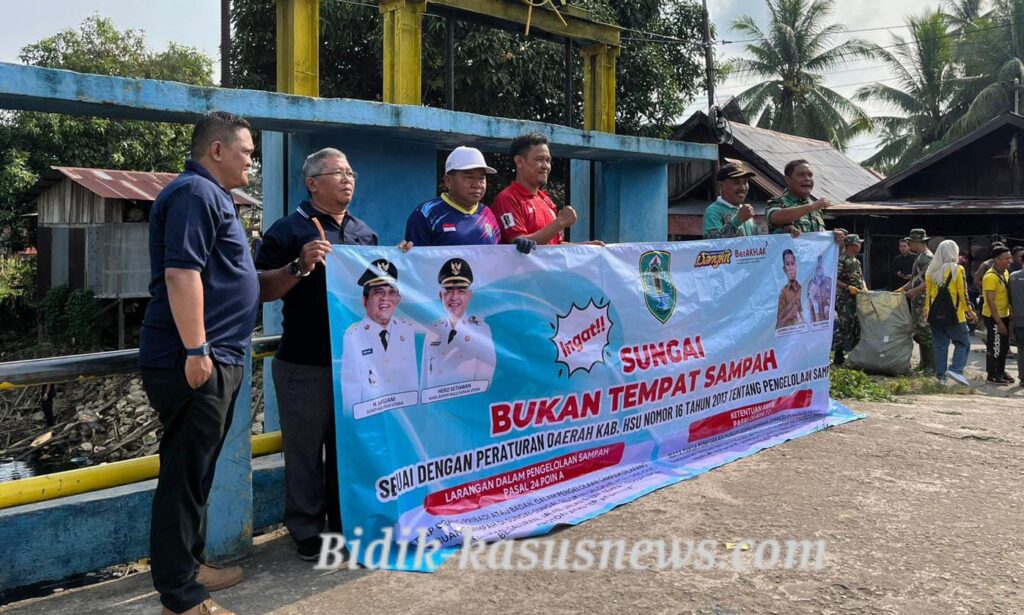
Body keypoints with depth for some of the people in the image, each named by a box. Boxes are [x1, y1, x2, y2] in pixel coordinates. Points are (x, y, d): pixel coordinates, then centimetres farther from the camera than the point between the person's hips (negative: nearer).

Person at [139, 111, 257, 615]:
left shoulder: (210, 195, 21)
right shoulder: (195, 192, -13)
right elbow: (181, 273, -22)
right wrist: (196, 351, -24)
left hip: (216, 359, 11)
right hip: (194, 361, -11)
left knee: (196, 471, 18)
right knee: (186, 474, -3)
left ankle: (189, 565, 32)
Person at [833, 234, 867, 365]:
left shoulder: (856, 261, 17)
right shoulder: (841, 260, -10)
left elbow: (861, 278, 25)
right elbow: (834, 279, -17)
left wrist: (864, 288, 6)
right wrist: (848, 287, -22)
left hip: (858, 299, 9)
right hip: (845, 299, -9)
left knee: (858, 326, 10)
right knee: (845, 326, -9)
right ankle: (839, 356, -4)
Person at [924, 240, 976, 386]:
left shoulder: (931, 270, 6)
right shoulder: (957, 270, -8)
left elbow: (927, 293, 9)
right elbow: (963, 293, -8)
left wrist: (926, 312, 16)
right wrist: (969, 311, 1)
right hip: (953, 314, -5)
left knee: (940, 344, 10)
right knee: (963, 342, 8)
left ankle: (940, 375, 10)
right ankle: (956, 369, -8)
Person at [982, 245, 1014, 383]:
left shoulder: (1005, 273, 9)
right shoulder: (991, 277, -21)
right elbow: (991, 301, -23)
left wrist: (1007, 317, 14)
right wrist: (999, 322, -23)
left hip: (1004, 315, 9)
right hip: (993, 317, -9)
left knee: (1004, 346, 17)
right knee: (995, 347, -1)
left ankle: (1001, 371, 31)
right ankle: (993, 375, 10)